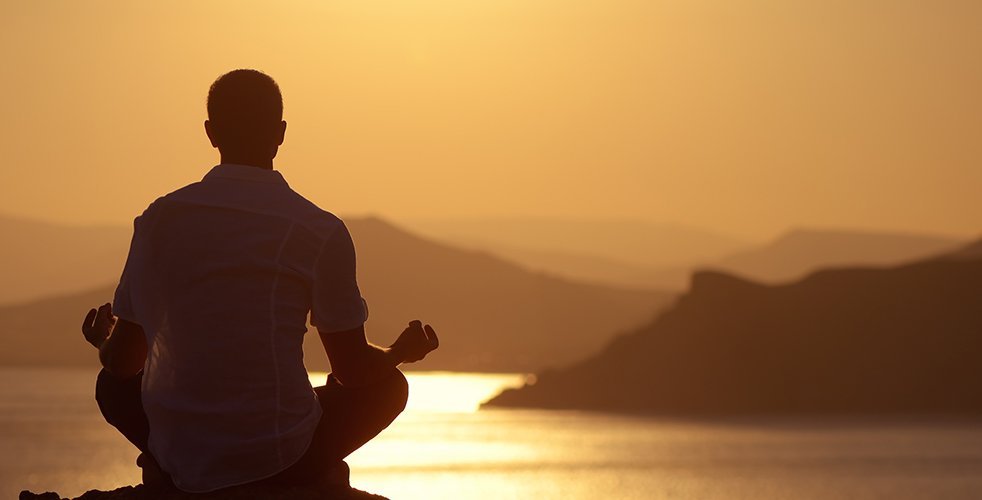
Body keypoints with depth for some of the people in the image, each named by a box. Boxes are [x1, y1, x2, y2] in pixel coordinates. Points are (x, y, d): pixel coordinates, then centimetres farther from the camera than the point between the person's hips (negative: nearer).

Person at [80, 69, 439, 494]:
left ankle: (169, 474, 14)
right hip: (279, 458, -2)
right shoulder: (321, 232, -8)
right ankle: (316, 478, 11)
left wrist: (105, 343, 30)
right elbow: (352, 368, -1)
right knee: (387, 384, 23)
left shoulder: (160, 219, -2)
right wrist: (402, 353, 22)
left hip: (176, 458, 2)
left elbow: (124, 361, 5)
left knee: (115, 384, 33)